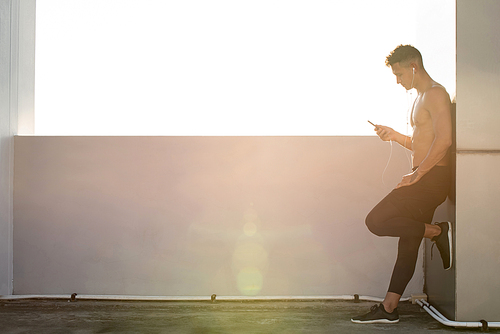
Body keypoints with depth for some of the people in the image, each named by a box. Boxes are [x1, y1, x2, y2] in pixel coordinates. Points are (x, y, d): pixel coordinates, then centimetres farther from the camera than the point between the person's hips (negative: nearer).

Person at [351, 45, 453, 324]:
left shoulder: (436, 94, -8)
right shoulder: (421, 97, 23)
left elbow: (444, 140, -21)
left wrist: (417, 174, -19)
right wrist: (395, 136, 13)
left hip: (432, 177, -10)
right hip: (423, 178, 10)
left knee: (376, 221, -16)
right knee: (408, 244, 8)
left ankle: (439, 232, -4)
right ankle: (389, 309, 12)